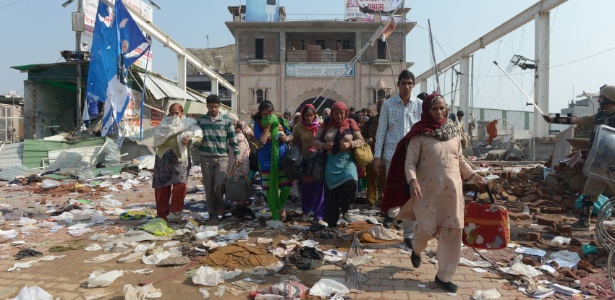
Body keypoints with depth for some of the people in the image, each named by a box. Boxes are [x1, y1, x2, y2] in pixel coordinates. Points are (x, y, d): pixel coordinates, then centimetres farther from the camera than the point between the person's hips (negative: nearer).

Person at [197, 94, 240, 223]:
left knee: (219, 184, -12)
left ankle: (220, 209, 12)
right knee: (209, 186, 5)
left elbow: (233, 140, 4)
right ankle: (212, 212, 18)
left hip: (222, 157, -1)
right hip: (206, 157, 2)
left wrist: (237, 155, 0)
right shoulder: (201, 120, 5)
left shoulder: (226, 121, 2)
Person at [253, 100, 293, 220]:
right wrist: (267, 126, -20)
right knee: (271, 189, 4)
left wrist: (286, 138, -13)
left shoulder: (280, 120, 1)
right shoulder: (258, 124, -8)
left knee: (286, 187, -1)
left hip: (282, 158, 2)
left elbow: (291, 135, 9)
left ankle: (281, 207, 30)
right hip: (267, 160, -2)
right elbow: (261, 142, -19)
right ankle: (275, 217, 18)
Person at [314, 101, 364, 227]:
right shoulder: (326, 125, 8)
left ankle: (344, 207, 5)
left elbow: (361, 140, 3)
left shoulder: (350, 124, 5)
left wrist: (350, 144, -16)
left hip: (347, 160, -1)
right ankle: (332, 223, 18)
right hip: (331, 162, 1)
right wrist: (324, 145, -10)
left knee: (351, 182, -26)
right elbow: (315, 140, 11)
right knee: (331, 191, 3)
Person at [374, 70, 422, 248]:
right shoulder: (388, 104, 2)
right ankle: (392, 213, 42)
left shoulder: (420, 105, 4)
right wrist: (377, 156, -1)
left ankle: (409, 235, 14)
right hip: (392, 154, -1)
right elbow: (381, 131, 2)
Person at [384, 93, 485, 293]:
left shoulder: (453, 131, 8)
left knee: (452, 232, 4)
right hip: (428, 190, -4)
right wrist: (412, 181, -27)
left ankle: (443, 276, 18)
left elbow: (460, 159, 18)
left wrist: (472, 175, 7)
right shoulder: (420, 134, -7)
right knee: (427, 229, 1)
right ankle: (416, 250, 39)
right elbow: (409, 162, -11)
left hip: (453, 190, 5)